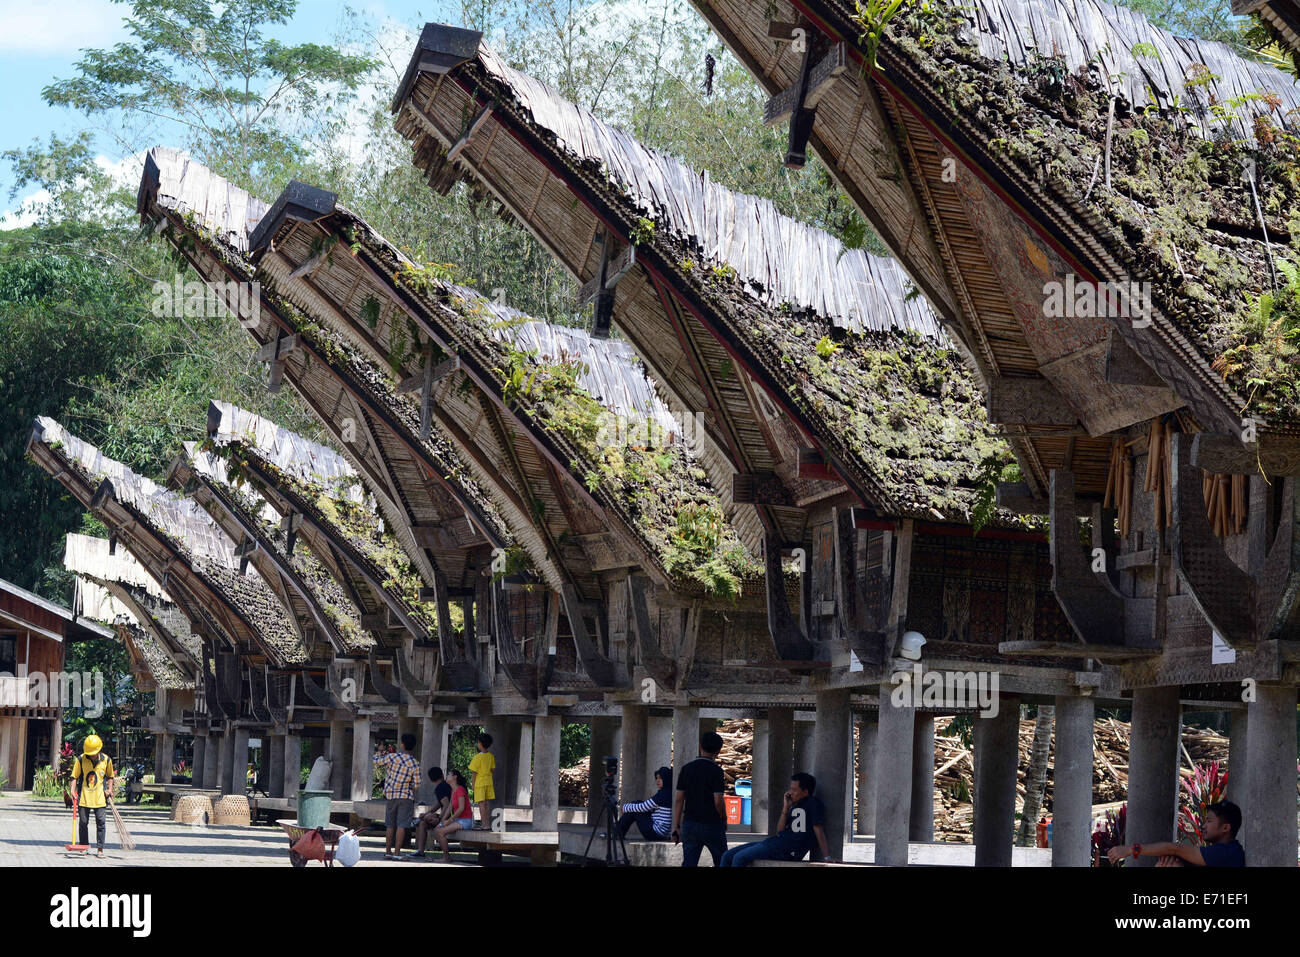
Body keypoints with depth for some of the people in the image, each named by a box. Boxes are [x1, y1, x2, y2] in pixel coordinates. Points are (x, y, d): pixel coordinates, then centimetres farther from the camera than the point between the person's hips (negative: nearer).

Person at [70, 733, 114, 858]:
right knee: (83, 822, 5)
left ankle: (100, 849, -1)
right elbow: (75, 776, 1)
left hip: (100, 797, 0)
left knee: (101, 822, -4)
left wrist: (110, 789, 3)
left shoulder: (106, 760, 3)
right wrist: (73, 790, -11)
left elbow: (110, 776, 16)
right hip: (84, 796, 0)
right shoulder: (81, 760, -2)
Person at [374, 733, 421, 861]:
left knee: (390, 826, 12)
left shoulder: (392, 757, -8)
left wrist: (380, 753, 28)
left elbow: (376, 762, 8)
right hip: (406, 797, -2)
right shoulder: (415, 764, -8)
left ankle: (388, 851, 17)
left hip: (391, 795, 2)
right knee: (401, 826, -2)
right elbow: (416, 785, -9)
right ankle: (397, 853, -7)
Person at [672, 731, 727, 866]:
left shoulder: (686, 769, 4)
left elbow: (678, 799, 2)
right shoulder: (716, 771, -9)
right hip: (712, 825, -3)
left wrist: (676, 827, 6)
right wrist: (724, 820, 5)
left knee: (689, 863, -1)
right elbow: (718, 801, -14)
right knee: (721, 862, 14)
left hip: (690, 824, 3)